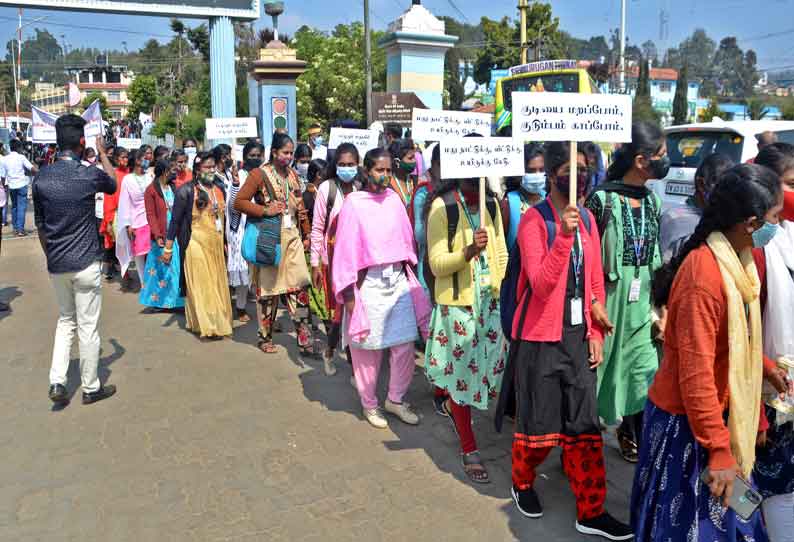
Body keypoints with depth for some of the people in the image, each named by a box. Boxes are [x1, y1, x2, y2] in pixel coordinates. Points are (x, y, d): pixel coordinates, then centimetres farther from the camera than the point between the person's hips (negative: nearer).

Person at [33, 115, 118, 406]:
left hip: (56, 265, 5)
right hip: (85, 263, -5)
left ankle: (57, 382, 12)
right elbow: (113, 184, 11)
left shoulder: (41, 178, 1)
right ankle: (91, 388, 17)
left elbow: (40, 225, 9)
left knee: (65, 320, 21)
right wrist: (102, 152, 22)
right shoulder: (89, 174, -13)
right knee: (88, 327, 5)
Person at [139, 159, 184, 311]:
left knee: (178, 268, 6)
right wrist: (157, 236, -19)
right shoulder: (151, 190, -5)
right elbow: (151, 215, -10)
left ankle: (176, 299, 15)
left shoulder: (175, 187, 10)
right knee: (161, 269, 5)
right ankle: (158, 300, 17)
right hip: (162, 237, -4)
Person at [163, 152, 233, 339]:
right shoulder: (186, 191, -7)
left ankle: (219, 320, 24)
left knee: (217, 284, 11)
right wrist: (168, 248, -8)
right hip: (196, 244, -6)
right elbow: (175, 220, -6)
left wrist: (224, 243, 20)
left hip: (216, 245, 6)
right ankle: (208, 325, 4)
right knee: (201, 285, -2)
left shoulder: (218, 189, 11)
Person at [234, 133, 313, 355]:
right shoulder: (259, 174, -6)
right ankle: (265, 337, 21)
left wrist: (307, 233, 14)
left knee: (299, 286, -2)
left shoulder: (292, 174, 12)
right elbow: (239, 202, -8)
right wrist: (265, 210, -18)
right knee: (268, 288, 5)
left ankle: (304, 339, 3)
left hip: (291, 235, 5)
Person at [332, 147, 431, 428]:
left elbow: (406, 239, 10)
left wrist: (409, 274, 9)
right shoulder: (354, 202, -6)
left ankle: (395, 399, 27)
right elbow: (345, 248, -7)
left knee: (405, 345, 6)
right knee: (368, 348, 8)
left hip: (399, 279, 4)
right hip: (369, 282, -4)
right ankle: (369, 404, 27)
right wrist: (349, 293, -9)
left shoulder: (394, 199, 6)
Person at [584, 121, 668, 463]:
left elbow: (657, 257, 13)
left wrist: (663, 309, 11)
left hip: (643, 302, 6)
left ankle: (631, 434, 33)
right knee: (599, 369, 6)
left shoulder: (652, 201, 8)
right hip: (609, 297, -6)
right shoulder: (602, 199, -12)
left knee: (644, 375, 10)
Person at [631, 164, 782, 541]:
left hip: (720, 412, 8)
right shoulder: (705, 275, -28)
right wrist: (719, 451, -22)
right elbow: (695, 374, -27)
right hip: (685, 422, -8)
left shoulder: (737, 259, 1)